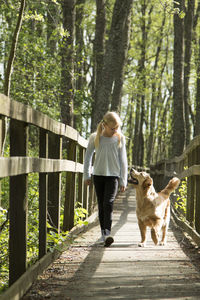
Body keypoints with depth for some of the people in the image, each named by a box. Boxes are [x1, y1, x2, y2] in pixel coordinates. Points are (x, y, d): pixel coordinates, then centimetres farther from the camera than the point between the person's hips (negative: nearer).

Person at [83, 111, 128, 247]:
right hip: (98, 175, 2)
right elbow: (88, 156, 11)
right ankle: (103, 233, 17)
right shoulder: (95, 138, 0)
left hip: (113, 176, -2)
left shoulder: (120, 138, 0)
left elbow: (123, 160, 4)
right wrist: (87, 175, 9)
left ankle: (107, 234, -23)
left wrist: (123, 181, 3)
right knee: (101, 205, 6)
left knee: (108, 204, -16)